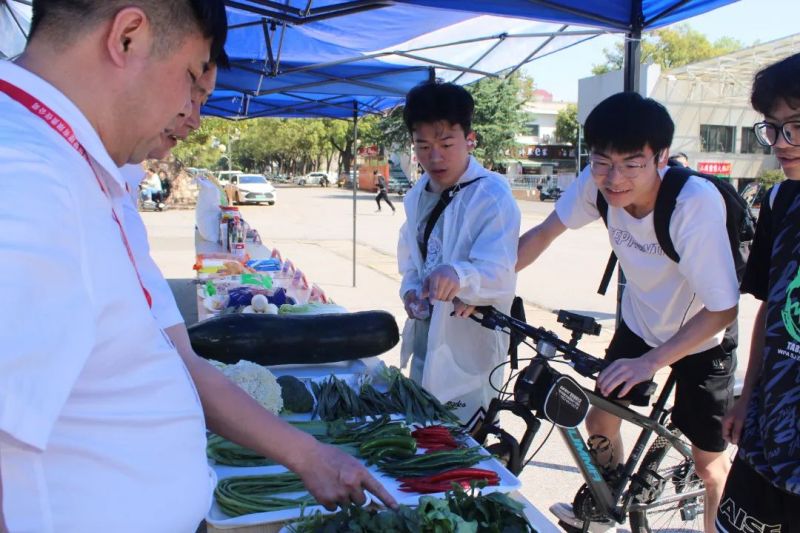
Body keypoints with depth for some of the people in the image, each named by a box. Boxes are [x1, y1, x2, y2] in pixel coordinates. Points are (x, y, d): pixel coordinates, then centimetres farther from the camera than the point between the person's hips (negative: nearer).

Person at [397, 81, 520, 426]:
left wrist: (457, 275, -48)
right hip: (425, 334, 8)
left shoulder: (493, 196, -17)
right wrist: (410, 288, -3)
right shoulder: (418, 194, 7)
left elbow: (499, 271, -28)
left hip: (467, 346, -7)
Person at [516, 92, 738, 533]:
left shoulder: (696, 202, -36)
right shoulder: (598, 183, -23)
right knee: (600, 421, 13)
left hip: (699, 341, -4)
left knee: (707, 462, 4)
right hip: (638, 326, 4)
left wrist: (650, 362, -36)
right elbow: (542, 235, -7)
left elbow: (722, 309, -30)